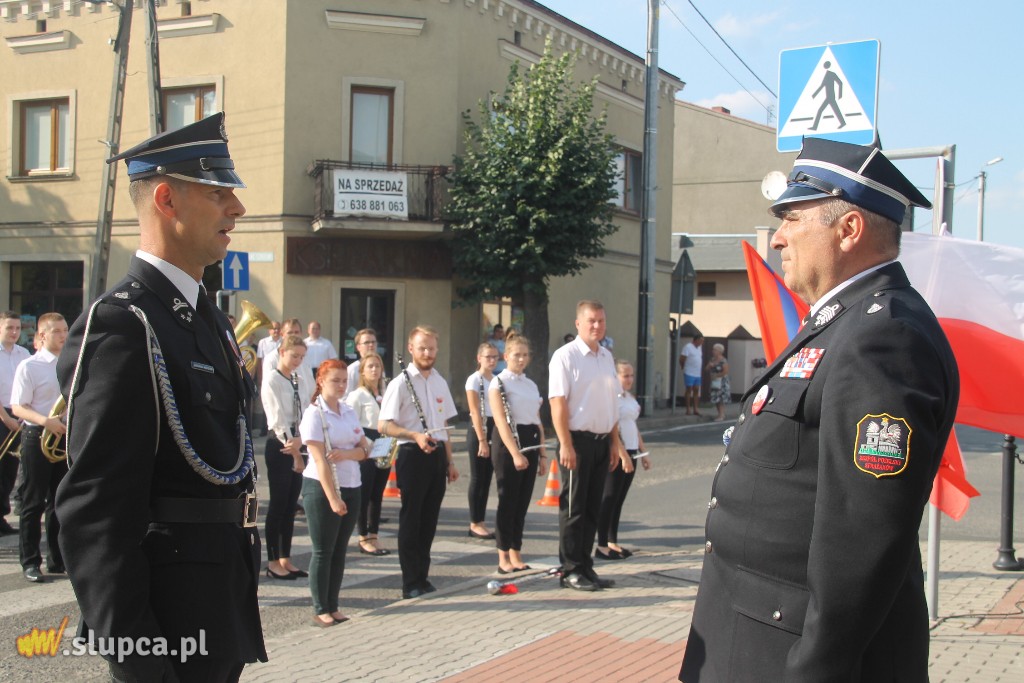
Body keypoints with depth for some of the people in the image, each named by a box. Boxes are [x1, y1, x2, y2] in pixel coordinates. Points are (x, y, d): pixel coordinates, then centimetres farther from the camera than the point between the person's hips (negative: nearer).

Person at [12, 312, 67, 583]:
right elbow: (17, 407, -11)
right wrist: (46, 421, -25)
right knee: (33, 502, 2)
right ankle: (30, 562, 9)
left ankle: (57, 560, 20)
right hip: (38, 438, -5)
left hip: (67, 437, 5)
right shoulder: (29, 366, -6)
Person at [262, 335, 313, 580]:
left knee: (291, 504, 10)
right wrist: (295, 453, -16)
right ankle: (273, 562, 7)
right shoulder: (272, 381, -9)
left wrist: (300, 441, -17)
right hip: (279, 445, -6)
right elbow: (278, 419, -15)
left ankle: (285, 559, 19)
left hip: (299, 444, 6)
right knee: (278, 504, -1)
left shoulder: (301, 380, 9)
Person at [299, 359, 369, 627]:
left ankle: (333, 606, 17)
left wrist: (347, 453, -16)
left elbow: (364, 449, 7)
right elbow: (320, 460, -17)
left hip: (351, 487, 6)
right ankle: (320, 610, 7)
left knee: (340, 550, 9)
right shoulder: (314, 414, -11)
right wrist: (333, 498, -21)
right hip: (321, 489, -6)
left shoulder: (349, 412, 9)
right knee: (323, 551, -1)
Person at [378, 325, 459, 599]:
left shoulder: (439, 382, 13)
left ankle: (422, 577, 22)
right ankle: (411, 584, 6)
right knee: (411, 520, 0)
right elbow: (384, 426, -14)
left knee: (429, 519, 11)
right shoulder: (401, 383, -8)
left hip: (437, 454, 6)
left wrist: (450, 460, 17)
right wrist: (416, 436, -27)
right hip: (412, 454, -6)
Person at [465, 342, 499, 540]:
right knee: (478, 478, -1)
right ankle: (475, 524, 6)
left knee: (487, 479, 8)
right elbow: (475, 412, -13)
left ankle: (480, 522, 15)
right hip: (478, 430, -6)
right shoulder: (474, 380, -8)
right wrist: (482, 440, -18)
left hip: (496, 429, 6)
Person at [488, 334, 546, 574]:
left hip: (531, 443, 6)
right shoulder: (498, 383, -5)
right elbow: (501, 421, -14)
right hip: (507, 444, -6)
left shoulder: (531, 385, 15)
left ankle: (516, 555, 15)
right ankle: (504, 558, 3)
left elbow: (538, 421, 16)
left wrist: (541, 454, 10)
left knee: (523, 502, 8)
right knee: (508, 500, -3)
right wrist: (515, 453, -22)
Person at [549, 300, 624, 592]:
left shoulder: (607, 356, 13)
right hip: (577, 439, -7)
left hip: (602, 440, 7)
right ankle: (571, 570, 9)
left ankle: (585, 566, 21)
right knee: (573, 507, 1)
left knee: (592, 507, 12)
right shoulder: (566, 356, -9)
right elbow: (558, 404, -14)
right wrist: (566, 445, -19)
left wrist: (615, 441, 15)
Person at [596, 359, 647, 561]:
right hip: (616, 454, -8)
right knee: (610, 498, -5)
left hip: (630, 453, 8)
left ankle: (612, 542, 18)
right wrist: (623, 455, -22)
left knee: (619, 499, 11)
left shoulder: (629, 397, 15)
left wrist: (643, 452, 19)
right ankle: (602, 545, -1)